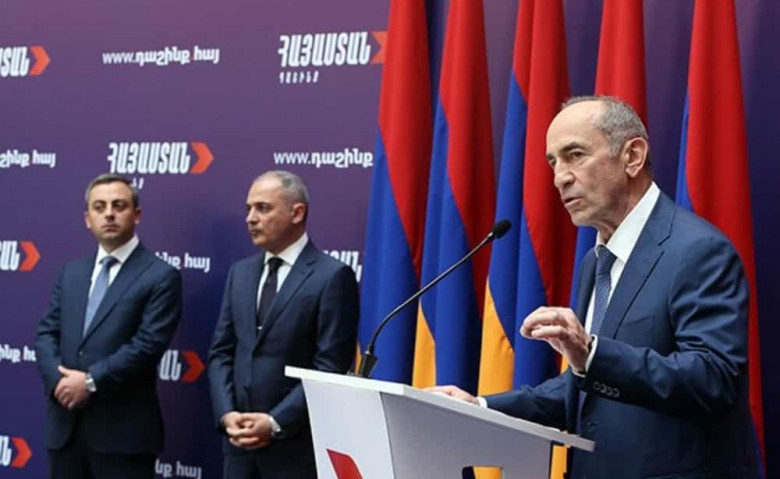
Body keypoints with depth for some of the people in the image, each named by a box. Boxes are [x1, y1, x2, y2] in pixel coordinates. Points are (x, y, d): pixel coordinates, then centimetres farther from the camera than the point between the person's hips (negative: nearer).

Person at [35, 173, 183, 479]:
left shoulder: (160, 276, -4)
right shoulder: (71, 272, 17)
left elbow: (148, 344, -13)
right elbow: (46, 333, 10)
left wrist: (91, 381, -15)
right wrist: (58, 380, -9)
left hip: (123, 430, -6)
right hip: (65, 425, 6)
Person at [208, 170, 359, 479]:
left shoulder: (332, 276, -8)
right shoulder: (240, 272, 14)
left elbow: (330, 367, -13)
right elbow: (221, 353, 13)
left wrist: (276, 423, -17)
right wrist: (226, 414, -4)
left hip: (296, 444, -6)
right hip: (240, 441, 6)